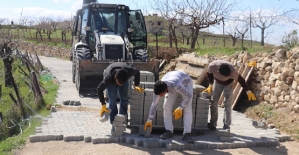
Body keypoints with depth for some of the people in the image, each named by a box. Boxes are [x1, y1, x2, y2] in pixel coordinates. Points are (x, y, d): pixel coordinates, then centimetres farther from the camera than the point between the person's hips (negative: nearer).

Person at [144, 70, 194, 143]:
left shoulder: (176, 85, -48)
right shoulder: (159, 88, -30)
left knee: (187, 108, -19)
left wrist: (180, 108, -30)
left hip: (186, 82, -4)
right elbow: (154, 104, -18)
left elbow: (188, 95, -34)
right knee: (166, 106, -11)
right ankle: (169, 131, -5)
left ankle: (187, 133, -21)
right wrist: (149, 120, -12)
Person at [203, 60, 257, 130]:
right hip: (217, 82, 2)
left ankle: (226, 126, -6)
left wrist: (248, 92, -14)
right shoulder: (212, 66, -36)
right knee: (213, 102, 1)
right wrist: (210, 85, -10)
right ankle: (213, 124, 12)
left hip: (228, 84, -2)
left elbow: (241, 80, -23)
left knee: (227, 104, -9)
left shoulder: (232, 71, -39)